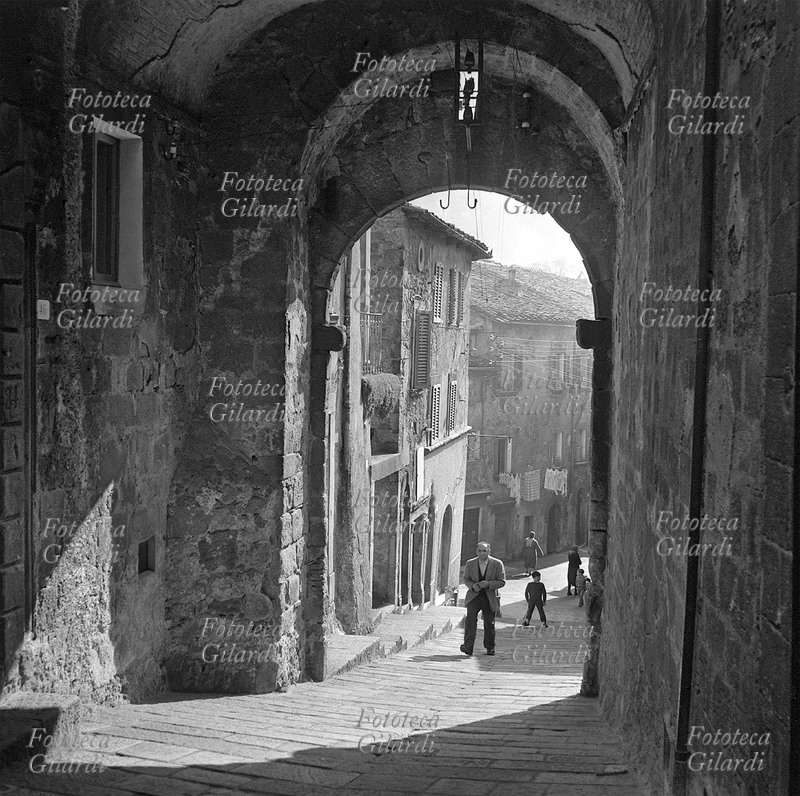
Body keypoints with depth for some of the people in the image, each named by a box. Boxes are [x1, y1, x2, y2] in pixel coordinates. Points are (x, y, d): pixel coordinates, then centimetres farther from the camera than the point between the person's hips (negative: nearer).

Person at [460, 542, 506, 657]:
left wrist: (488, 584, -20)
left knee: (489, 623, 8)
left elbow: (502, 582, -4)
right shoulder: (470, 563, 2)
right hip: (474, 596, 0)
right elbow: (466, 579, 9)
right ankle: (468, 646, -25)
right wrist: (473, 585, -13)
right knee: (471, 618, -19)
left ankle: (490, 647, 28)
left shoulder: (497, 564, -4)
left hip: (490, 598, 0)